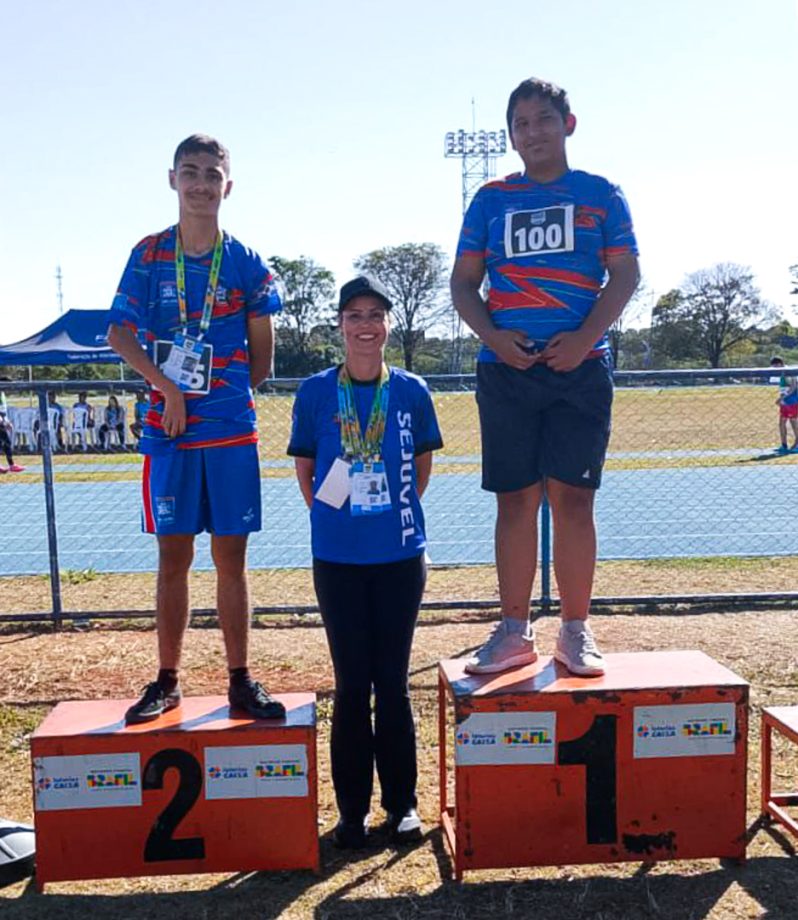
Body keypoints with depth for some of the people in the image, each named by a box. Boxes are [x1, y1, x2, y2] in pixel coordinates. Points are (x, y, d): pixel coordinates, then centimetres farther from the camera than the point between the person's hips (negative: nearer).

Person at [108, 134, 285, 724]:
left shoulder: (246, 264, 3)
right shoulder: (149, 255, 5)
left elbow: (262, 355, 7)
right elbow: (120, 333, 0)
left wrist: (224, 396, 2)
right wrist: (168, 388, -11)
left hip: (232, 430, 0)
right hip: (169, 427, 1)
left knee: (231, 555, 4)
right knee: (173, 556, 6)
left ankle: (241, 681, 14)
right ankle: (167, 681, 18)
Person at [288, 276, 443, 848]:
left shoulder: (411, 391, 0)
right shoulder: (316, 392, -1)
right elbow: (305, 471, 8)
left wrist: (395, 513, 6)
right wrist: (334, 515, 1)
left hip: (401, 557, 0)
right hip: (338, 559, 0)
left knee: (393, 683, 8)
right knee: (352, 684, 8)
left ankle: (402, 804, 24)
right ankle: (353, 808, 22)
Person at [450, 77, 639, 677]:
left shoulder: (600, 194, 11)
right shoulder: (491, 200, 14)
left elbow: (626, 273, 4)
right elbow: (463, 281, 11)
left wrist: (585, 337, -12)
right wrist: (492, 336, -7)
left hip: (580, 366, -1)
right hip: (506, 368, 2)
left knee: (573, 497, -2)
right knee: (515, 500, 2)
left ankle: (576, 631, 9)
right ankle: (515, 631, 11)